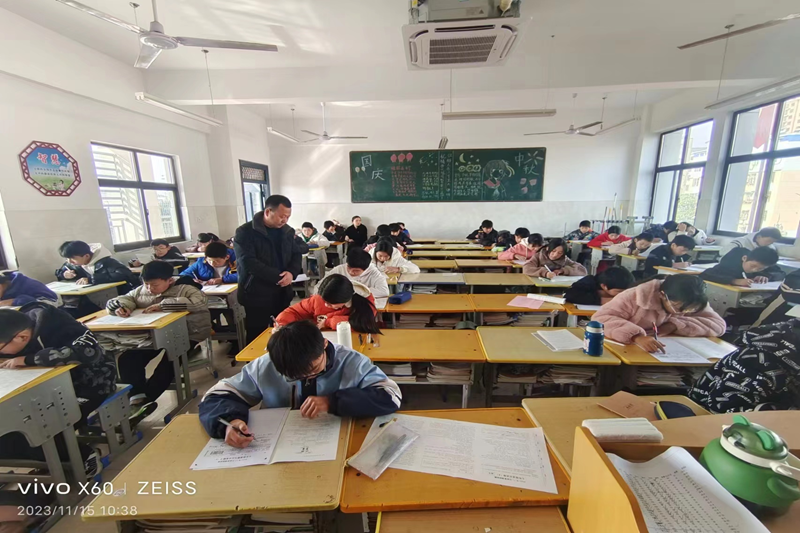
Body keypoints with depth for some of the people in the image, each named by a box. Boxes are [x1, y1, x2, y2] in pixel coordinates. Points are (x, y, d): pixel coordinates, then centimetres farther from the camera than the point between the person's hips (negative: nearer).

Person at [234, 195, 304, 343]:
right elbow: (248, 263, -20)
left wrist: (291, 272, -13)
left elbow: (297, 254, 9)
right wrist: (278, 277, -22)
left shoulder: (287, 231, 7)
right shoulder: (245, 232, -10)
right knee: (257, 337, 6)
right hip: (256, 295, -5)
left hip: (283, 294, 5)